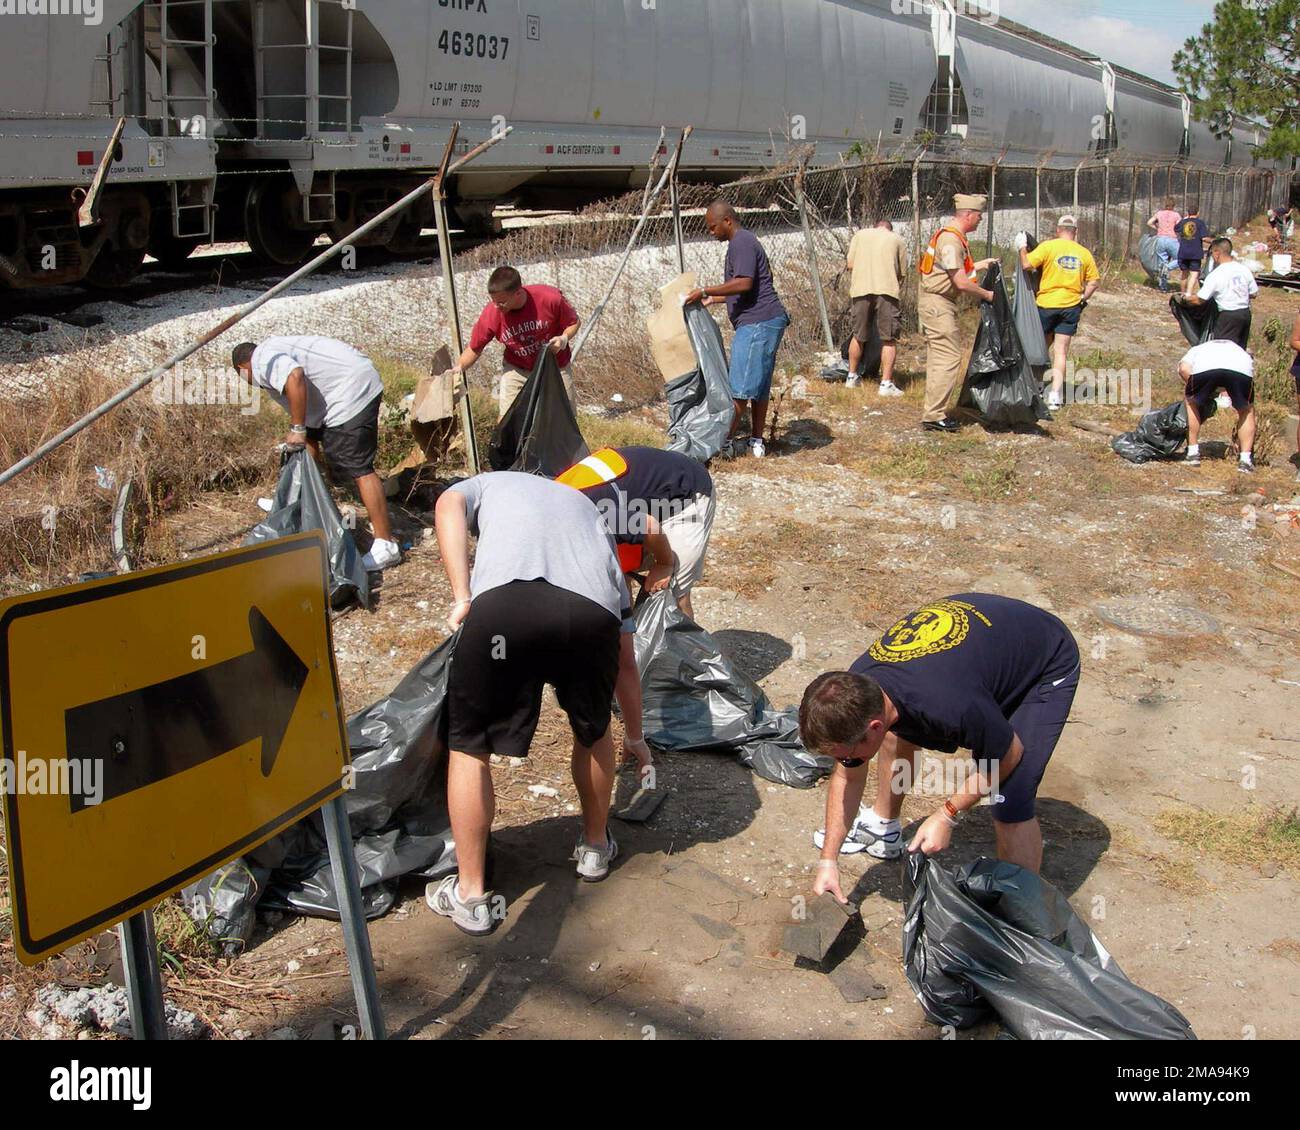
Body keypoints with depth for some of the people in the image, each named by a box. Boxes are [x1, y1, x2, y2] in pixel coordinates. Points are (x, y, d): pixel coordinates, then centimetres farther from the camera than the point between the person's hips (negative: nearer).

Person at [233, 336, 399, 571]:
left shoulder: (263, 360, -5)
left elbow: (295, 377, -28)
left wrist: (297, 429, -21)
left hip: (352, 391, -11)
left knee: (358, 468, -13)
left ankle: (386, 546, -14)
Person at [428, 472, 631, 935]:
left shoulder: (487, 484, 39)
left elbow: (448, 506, 9)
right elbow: (623, 656, 45)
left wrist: (462, 597, 5)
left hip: (502, 604, -3)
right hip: (592, 612, 3)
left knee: (469, 745, 17)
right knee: (593, 731, 31)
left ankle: (471, 896, 24)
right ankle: (595, 847, 49)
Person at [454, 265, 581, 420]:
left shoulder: (550, 298, -30)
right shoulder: (491, 314, -25)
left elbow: (575, 321, -11)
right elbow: (474, 348, -10)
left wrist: (565, 338, -31)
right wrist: (459, 367, -26)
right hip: (517, 370, 0)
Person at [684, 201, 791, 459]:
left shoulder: (740, 242, -11)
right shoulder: (745, 241, 22)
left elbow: (744, 283, -24)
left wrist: (705, 291, -19)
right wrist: (713, 299, 29)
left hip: (757, 323, -11)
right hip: (765, 322, 11)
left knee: (740, 387, -6)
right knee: (758, 386, 13)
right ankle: (756, 442, 17)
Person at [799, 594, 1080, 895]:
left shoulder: (949, 707, -43)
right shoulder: (855, 688, -19)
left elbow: (1008, 756, -21)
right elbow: (847, 778, -2)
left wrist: (947, 816, -16)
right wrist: (827, 861, -4)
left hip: (1048, 668, -7)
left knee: (1010, 806, -18)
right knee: (897, 736, 12)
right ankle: (883, 828, 36)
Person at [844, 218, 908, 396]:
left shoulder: (859, 235, 16)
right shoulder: (897, 239, 12)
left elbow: (850, 264, 11)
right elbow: (903, 273, 11)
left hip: (861, 289, 2)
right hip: (887, 290, -2)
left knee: (858, 336, 16)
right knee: (889, 339, 2)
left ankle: (852, 377, 27)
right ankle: (886, 383, -3)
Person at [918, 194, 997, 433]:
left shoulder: (953, 237, 14)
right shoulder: (951, 240, -18)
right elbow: (962, 283, -21)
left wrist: (981, 265, 25)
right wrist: (987, 295, -9)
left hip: (936, 305, 11)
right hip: (938, 304, -11)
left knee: (938, 359, 14)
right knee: (949, 358, -11)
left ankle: (934, 413, 20)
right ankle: (934, 416, -9)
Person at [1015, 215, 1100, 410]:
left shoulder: (1048, 246, -7)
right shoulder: (1084, 253, 4)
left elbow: (1027, 264, -14)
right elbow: (1094, 282, 5)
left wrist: (1022, 247, 2)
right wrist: (1082, 299, 16)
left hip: (1047, 303, -2)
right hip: (1071, 306, 2)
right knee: (1061, 351, 3)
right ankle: (1055, 394, -6)